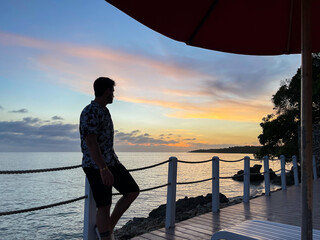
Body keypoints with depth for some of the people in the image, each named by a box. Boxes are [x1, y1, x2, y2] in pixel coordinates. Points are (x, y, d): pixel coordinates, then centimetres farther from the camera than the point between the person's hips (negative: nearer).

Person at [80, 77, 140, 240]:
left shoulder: (104, 111, 16)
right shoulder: (90, 112, -16)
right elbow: (90, 142, -24)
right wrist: (103, 169, -29)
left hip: (111, 161, 9)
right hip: (96, 166, -9)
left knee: (133, 191, 9)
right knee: (104, 206, -2)